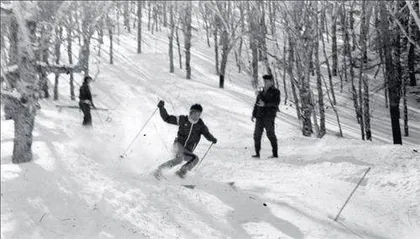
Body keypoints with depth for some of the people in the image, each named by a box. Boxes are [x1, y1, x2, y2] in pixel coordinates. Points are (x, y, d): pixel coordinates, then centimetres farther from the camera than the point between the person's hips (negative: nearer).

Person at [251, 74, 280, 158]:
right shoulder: (262, 92, 18)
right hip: (260, 116, 6)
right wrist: (253, 114, 13)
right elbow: (257, 104, 20)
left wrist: (265, 104, -21)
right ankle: (257, 153, 5)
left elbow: (276, 102, -12)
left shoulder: (275, 92, 1)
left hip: (269, 115, -6)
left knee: (270, 134, -8)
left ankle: (275, 154, -1)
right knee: (257, 135, 0)